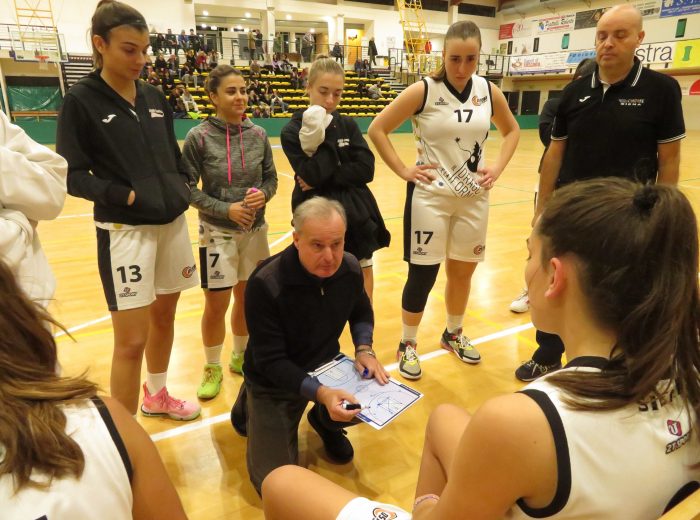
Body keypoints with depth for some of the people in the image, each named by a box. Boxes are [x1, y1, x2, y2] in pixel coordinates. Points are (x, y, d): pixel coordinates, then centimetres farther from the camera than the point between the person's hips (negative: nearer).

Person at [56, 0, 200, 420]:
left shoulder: (154, 97, 9)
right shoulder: (81, 101, -5)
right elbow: (72, 175, -7)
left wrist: (183, 189, 2)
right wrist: (126, 195, -18)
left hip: (173, 224, 6)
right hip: (124, 231, -6)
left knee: (164, 316, 18)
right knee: (132, 341, -4)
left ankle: (156, 395, 41)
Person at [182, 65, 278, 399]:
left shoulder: (258, 135, 0)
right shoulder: (199, 137, -9)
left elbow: (271, 178, 7)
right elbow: (187, 187, -7)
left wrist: (263, 195, -14)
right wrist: (225, 210, -17)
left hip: (255, 231, 3)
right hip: (217, 233, -3)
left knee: (247, 298, 14)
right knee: (216, 305, 3)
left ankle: (240, 356, 37)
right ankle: (212, 368, 26)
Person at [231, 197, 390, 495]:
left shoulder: (350, 269, -13)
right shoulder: (265, 284, -30)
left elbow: (361, 312, 8)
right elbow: (270, 361, -26)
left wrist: (364, 349, -11)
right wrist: (319, 393, -40)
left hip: (326, 367, 4)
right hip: (274, 382, -4)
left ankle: (324, 421, 13)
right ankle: (251, 405, 22)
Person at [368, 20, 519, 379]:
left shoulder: (489, 91, 2)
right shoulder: (424, 91, -10)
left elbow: (511, 130, 18)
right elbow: (377, 129, -6)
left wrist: (498, 168, 4)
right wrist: (403, 171, -11)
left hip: (474, 198, 4)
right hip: (430, 197, -4)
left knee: (463, 271, 15)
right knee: (423, 275, 0)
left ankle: (453, 334, 37)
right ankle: (407, 344, 20)